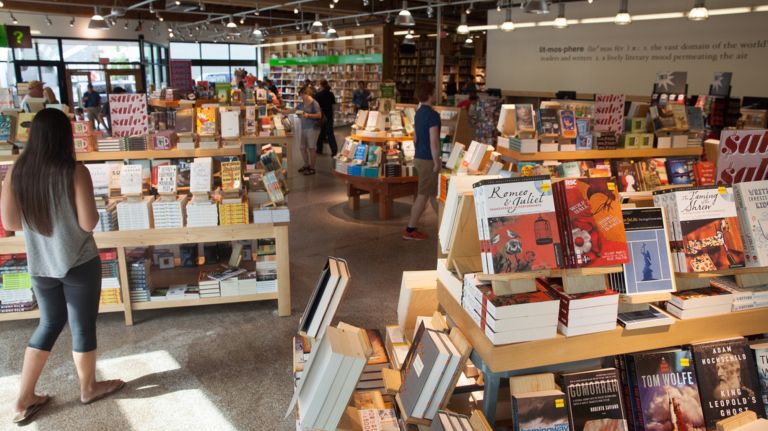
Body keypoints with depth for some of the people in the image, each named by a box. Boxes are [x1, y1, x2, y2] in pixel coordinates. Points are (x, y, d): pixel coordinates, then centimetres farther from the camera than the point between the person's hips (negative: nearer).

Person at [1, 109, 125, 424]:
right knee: (83, 326, 12)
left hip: (40, 266, 5)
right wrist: (94, 211, 2)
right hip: (79, 264, -5)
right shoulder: (75, 172, -18)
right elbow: (88, 223, -19)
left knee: (49, 324, 21)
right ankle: (88, 388, 32)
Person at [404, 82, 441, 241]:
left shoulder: (418, 113, 10)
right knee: (423, 196, 0)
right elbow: (434, 141, -23)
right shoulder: (433, 115, -19)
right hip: (428, 160, -10)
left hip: (419, 157, 10)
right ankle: (410, 230, 8)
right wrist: (437, 163, -17)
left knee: (433, 193, 17)